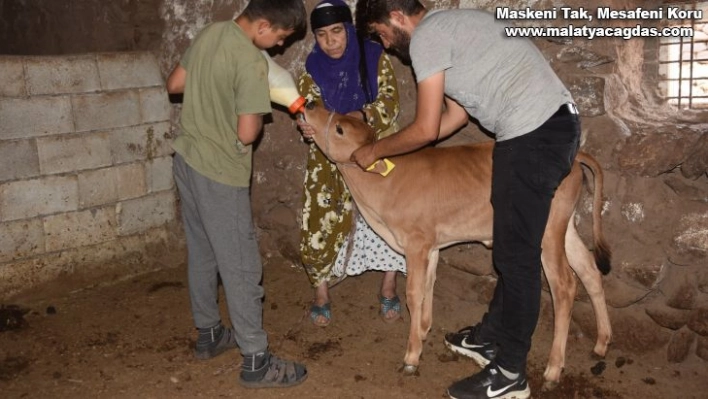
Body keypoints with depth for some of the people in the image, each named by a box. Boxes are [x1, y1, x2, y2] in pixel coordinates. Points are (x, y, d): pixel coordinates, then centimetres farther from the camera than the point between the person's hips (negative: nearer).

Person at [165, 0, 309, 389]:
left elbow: (174, 84, 15)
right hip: (220, 172, -9)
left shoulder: (209, 32, 5)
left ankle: (208, 333, 33)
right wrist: (256, 110, -2)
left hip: (187, 158, 9)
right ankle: (256, 361, 10)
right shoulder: (251, 62, -21)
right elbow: (247, 134, -22)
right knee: (240, 266, 0)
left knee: (201, 254, 19)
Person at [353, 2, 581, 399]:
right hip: (554, 123, 10)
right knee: (513, 246, 18)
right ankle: (492, 337, 32)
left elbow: (426, 130, -8)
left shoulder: (426, 35, -7)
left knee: (516, 254, -3)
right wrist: (388, 147, 27)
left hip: (534, 132, -10)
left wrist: (374, 150, 8)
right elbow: (454, 116, 25)